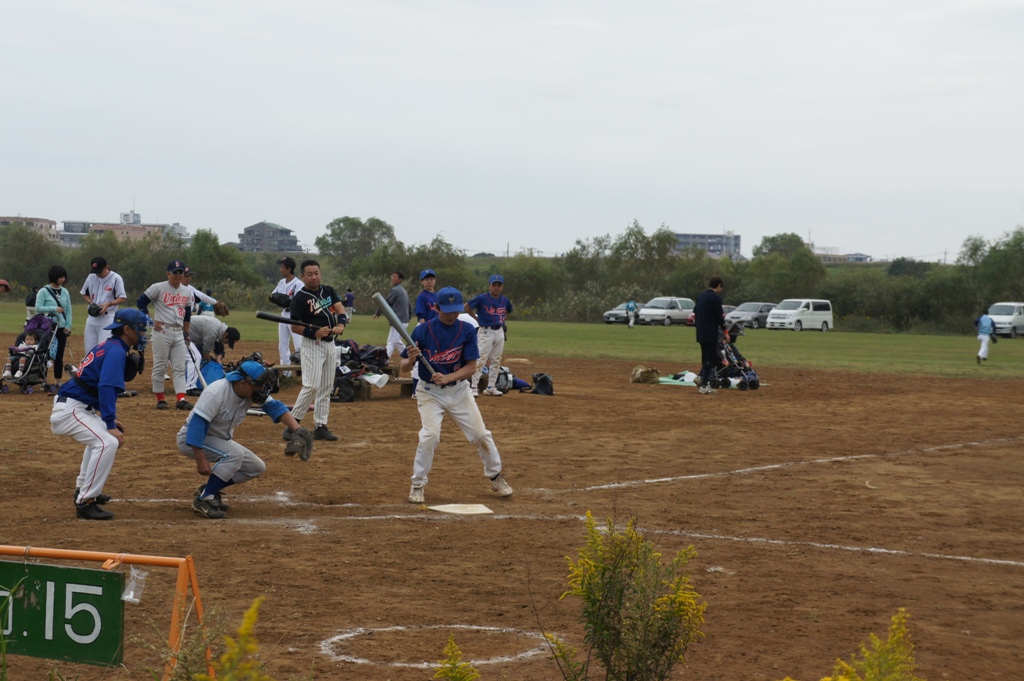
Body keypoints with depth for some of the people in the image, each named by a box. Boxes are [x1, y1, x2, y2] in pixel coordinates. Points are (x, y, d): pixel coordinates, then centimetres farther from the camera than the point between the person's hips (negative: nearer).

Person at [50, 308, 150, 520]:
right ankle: (85, 502, -25)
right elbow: (106, 388, -27)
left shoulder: (109, 346, 15)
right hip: (70, 410, -11)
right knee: (108, 442, -26)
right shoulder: (115, 351, -15)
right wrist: (111, 425, -30)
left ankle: (83, 488, 41)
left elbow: (123, 376, 26)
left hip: (77, 408, 11)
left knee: (102, 434, 34)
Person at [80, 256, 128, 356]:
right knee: (89, 348, 7)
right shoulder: (91, 277, 6)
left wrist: (108, 304, -21)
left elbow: (122, 298, -6)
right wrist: (90, 302, -3)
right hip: (92, 317, 6)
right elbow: (84, 294, 18)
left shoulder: (116, 278, -8)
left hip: (107, 319, -5)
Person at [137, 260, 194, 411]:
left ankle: (181, 399, -3)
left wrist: (186, 333, 16)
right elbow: (141, 302, -3)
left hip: (179, 334, 5)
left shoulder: (187, 291, 12)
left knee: (179, 368, 0)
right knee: (160, 366, 0)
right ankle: (160, 398, 7)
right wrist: (151, 321, -8)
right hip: (162, 332, -5)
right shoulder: (158, 288, -4)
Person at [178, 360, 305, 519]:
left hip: (219, 440, 8)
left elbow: (275, 407, -14)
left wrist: (297, 429, -30)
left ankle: (209, 489, 11)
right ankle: (203, 499, -21)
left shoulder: (253, 392, -9)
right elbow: (196, 424, -32)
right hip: (191, 439, -8)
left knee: (257, 467, 1)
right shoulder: (216, 393, -30)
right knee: (235, 454, -31)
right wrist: (200, 460, -37)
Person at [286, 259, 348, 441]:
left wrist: (341, 324, -23)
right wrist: (314, 333, -26)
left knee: (326, 388, 8)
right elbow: (295, 326, -11)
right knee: (311, 386, -16)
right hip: (312, 345, -7)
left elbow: (340, 308, -3)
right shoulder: (299, 298, -9)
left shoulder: (329, 291, 9)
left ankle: (321, 426, 13)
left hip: (330, 344, 7)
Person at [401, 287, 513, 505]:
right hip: (430, 392, -2)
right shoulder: (422, 331, -12)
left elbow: (471, 367, -11)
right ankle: (417, 485, -5)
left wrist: (447, 378, -26)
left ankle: (496, 476, 27)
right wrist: (411, 359, -32)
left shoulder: (467, 330, -8)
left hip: (458, 389, 2)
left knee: (481, 434, 4)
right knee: (430, 435, -20)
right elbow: (404, 367, -9)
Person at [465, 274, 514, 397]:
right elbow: (467, 306, -3)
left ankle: (490, 387, 16)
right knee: (481, 360, -9)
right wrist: (477, 319, -2)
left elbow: (509, 311, 26)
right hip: (485, 332, -6)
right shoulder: (482, 298, -10)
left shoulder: (505, 300, 5)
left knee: (496, 361, 8)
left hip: (500, 332, 6)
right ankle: (474, 387, -7)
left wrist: (503, 318, 9)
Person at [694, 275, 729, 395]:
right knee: (711, 359, -4)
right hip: (711, 333, -8)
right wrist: (725, 332, -4)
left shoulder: (701, 296, 13)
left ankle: (702, 380, 13)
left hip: (701, 333, 8)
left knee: (706, 359, 16)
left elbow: (695, 313, 17)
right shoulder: (716, 297, -11)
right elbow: (719, 316, -11)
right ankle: (704, 386, -6)